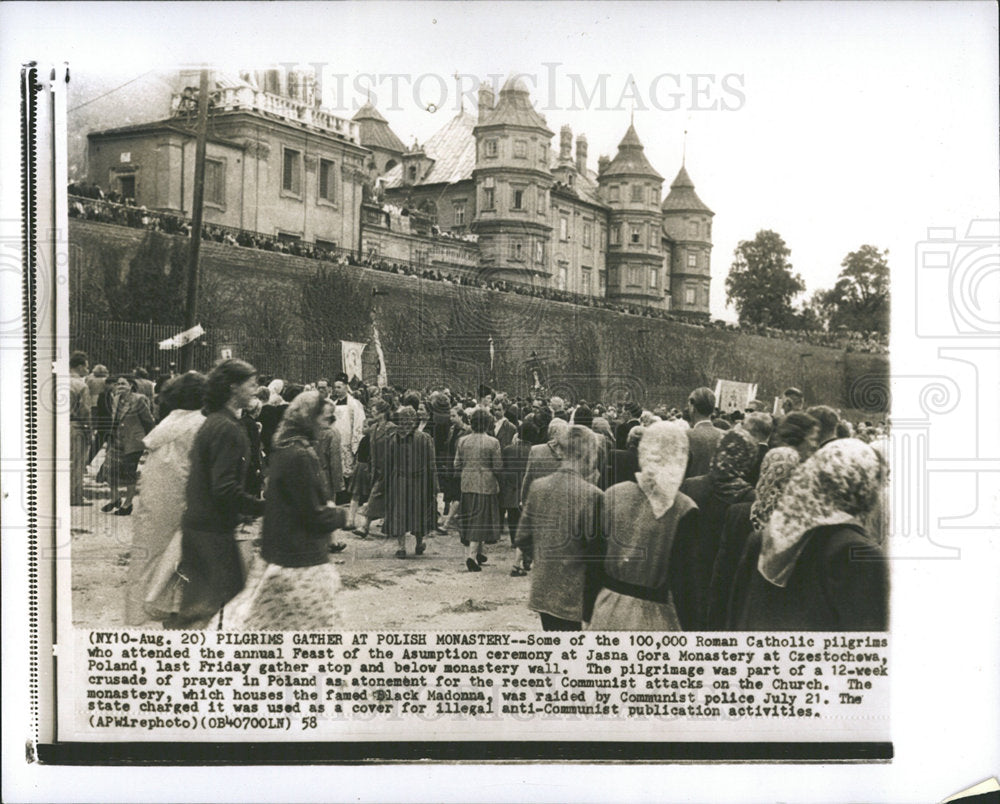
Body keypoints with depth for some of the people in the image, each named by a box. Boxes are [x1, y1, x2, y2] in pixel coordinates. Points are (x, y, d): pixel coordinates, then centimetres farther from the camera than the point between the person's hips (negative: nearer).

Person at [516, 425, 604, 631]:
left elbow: (523, 538, 5)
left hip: (542, 589, 6)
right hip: (572, 596, -6)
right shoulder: (592, 495, -17)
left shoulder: (538, 486, 0)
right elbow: (595, 552, -14)